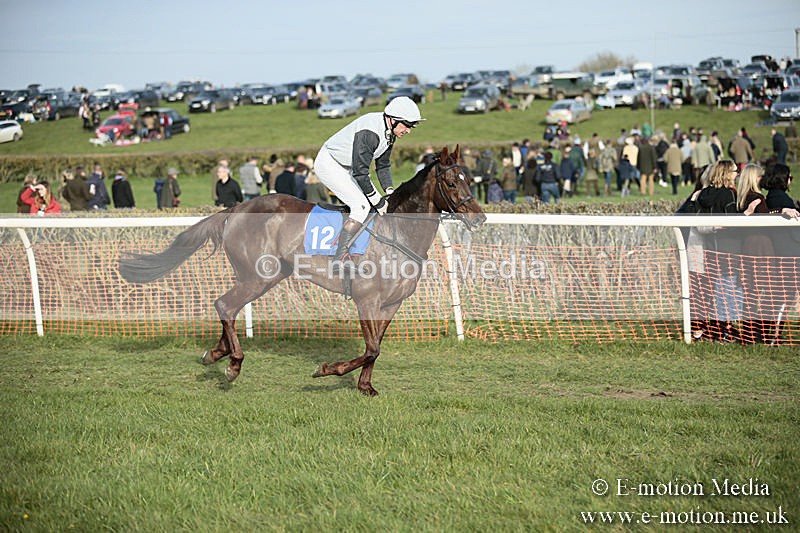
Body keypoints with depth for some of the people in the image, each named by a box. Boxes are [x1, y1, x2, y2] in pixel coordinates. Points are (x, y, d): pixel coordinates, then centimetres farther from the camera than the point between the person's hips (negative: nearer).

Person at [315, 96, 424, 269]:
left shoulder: (389, 131, -1)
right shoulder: (369, 133, -32)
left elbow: (383, 165, 11)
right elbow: (360, 172, -29)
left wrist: (390, 194, 0)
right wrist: (378, 201, -22)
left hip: (345, 168, 10)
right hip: (328, 163, -10)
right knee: (362, 206, -20)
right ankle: (338, 261, -22)